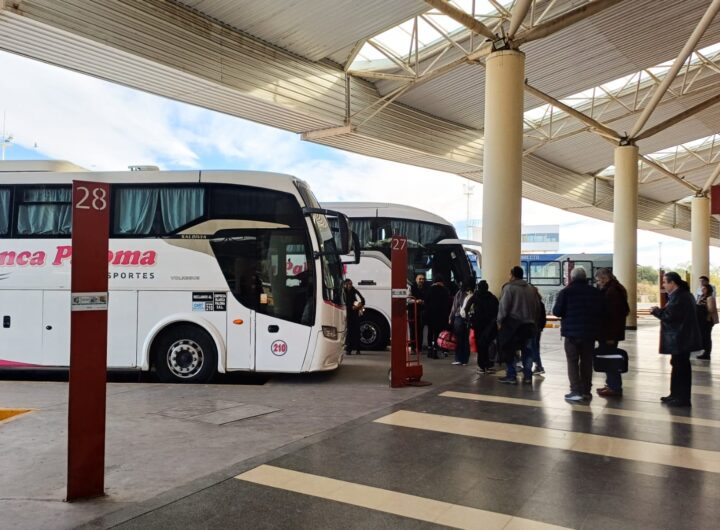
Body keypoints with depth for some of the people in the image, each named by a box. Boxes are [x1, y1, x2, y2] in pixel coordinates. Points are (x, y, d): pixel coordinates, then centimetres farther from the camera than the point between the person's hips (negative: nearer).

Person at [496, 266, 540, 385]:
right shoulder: (531, 289, 11)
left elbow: (503, 307, -13)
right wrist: (532, 319, 16)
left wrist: (500, 322, -6)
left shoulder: (509, 287, -9)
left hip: (512, 324, -6)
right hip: (528, 324, 6)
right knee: (527, 351, 11)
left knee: (509, 350, 3)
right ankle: (527, 376, 11)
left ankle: (511, 376, 2)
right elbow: (537, 307, 11)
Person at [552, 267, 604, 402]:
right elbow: (601, 311, 4)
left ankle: (576, 391, -4)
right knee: (587, 361, 12)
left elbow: (556, 311, -11)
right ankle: (586, 391, 13)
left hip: (572, 332, -3)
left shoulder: (565, 292, -8)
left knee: (572, 362, 3)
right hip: (590, 332, 3)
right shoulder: (595, 292, 2)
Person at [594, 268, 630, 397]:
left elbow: (614, 314, -22)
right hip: (608, 331, 10)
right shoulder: (608, 290, 14)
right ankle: (611, 384, 23)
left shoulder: (612, 291, -17)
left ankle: (615, 387, 1)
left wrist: (611, 335, -23)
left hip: (609, 332, -10)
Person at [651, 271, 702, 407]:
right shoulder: (683, 294, 14)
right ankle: (678, 395, 25)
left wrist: (656, 311, -7)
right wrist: (661, 310, 6)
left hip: (680, 339, -11)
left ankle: (682, 398, 2)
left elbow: (669, 316, -22)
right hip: (684, 337, 11)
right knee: (681, 366, 16)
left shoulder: (678, 297, -20)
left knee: (680, 367, -4)